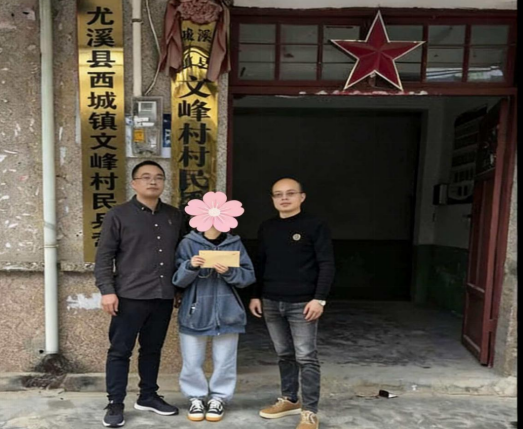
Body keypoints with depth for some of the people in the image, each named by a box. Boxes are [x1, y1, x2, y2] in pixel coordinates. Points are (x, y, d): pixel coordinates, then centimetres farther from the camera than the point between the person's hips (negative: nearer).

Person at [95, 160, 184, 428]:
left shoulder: (175, 216, 10)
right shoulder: (118, 215, -1)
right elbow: (104, 255, -4)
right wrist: (107, 290, -12)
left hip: (163, 296, 4)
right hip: (130, 296, -4)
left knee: (153, 349, 16)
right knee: (120, 350, 5)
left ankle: (148, 396, 32)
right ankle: (115, 404, 21)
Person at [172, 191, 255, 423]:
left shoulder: (235, 244, -1)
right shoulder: (188, 243, -3)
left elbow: (249, 276, -3)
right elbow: (178, 280, -4)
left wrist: (229, 272, -21)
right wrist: (190, 267, -23)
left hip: (226, 314, 1)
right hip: (194, 313, 0)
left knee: (224, 361, 11)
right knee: (192, 362, 10)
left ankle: (219, 398, 32)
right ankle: (196, 397, 32)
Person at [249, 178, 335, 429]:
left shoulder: (314, 226, -6)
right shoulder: (266, 228, 10)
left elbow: (327, 265, -9)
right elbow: (260, 264, 15)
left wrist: (319, 299, -15)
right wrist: (256, 295, 11)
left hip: (302, 304, -5)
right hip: (271, 303, 5)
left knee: (306, 357, 1)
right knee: (284, 355, 16)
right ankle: (289, 400, 33)